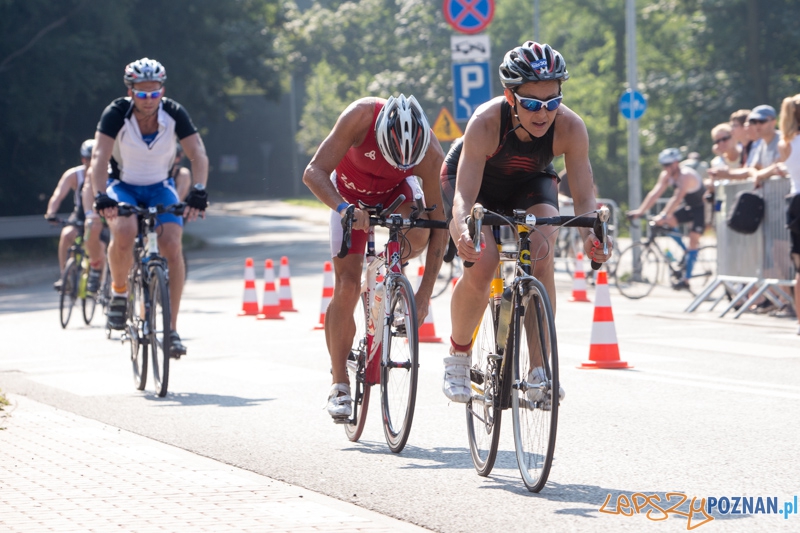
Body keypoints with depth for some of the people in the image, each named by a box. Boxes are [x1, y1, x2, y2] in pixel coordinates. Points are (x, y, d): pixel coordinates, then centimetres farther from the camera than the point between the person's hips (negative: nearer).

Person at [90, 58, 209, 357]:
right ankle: (119, 292, -5)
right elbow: (100, 156, -33)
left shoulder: (174, 114, -18)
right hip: (122, 186, -1)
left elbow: (198, 154, -25)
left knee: (172, 244, -22)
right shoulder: (117, 114, -22)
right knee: (124, 232, -33)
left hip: (160, 187, 1)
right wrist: (101, 195, -48)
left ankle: (171, 328, -14)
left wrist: (199, 192, -42)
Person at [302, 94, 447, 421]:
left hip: (396, 190, 0)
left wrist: (425, 292, -31)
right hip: (351, 191, 0)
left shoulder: (431, 155, -35)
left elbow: (439, 223, -29)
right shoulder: (361, 117, -38)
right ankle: (339, 385, 0)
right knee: (347, 287, -10)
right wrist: (344, 208, -58)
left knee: (417, 235, -34)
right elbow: (313, 173, -39)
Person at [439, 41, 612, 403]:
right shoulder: (486, 122, -38)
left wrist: (591, 234, -51)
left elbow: (584, 197, -29)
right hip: (476, 184, -2)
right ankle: (458, 355, -1)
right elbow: (464, 197, -41)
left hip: (530, 185, 2)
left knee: (541, 262, -24)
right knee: (480, 267, -25)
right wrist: (464, 231, -62)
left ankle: (539, 369, -14)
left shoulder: (570, 127, -32)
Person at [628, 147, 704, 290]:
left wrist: (664, 215, -51)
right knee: (667, 222, -11)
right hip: (688, 206, 8)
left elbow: (677, 198, -41)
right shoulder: (666, 175, -7)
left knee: (693, 238, -17)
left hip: (702, 207, -8)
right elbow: (655, 193, -14)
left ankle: (686, 279, -19)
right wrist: (640, 211, -25)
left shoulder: (686, 176, -31)